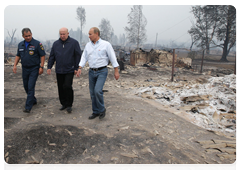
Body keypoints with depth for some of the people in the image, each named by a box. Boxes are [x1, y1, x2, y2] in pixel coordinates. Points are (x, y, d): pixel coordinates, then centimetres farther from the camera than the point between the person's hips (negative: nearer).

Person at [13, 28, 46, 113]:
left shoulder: (37, 44, -8)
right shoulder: (20, 45, 8)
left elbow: (42, 55, -8)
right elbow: (18, 55, 17)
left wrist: (41, 67, -15)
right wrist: (15, 65, 5)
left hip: (34, 69, -6)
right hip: (24, 68, 6)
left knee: (31, 87, -10)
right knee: (26, 87, 14)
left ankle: (28, 107, -6)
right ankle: (33, 100, 35)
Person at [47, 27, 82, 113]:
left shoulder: (74, 42, -1)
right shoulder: (56, 43, 12)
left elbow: (78, 56, -3)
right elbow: (52, 56, 15)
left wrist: (76, 68, -8)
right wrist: (49, 67, 8)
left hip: (69, 70, -4)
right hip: (59, 71, 5)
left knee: (67, 86, -11)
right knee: (61, 88, 8)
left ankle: (69, 105, 5)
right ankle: (64, 104, 23)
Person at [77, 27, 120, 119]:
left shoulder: (106, 44, -5)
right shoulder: (88, 45, 10)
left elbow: (113, 58, -5)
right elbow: (84, 57, 10)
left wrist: (116, 71, -7)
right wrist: (80, 68, -1)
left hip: (102, 71, -5)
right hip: (91, 71, 6)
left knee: (97, 91, -18)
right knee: (92, 93, 7)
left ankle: (102, 110, 5)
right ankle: (95, 112, 22)